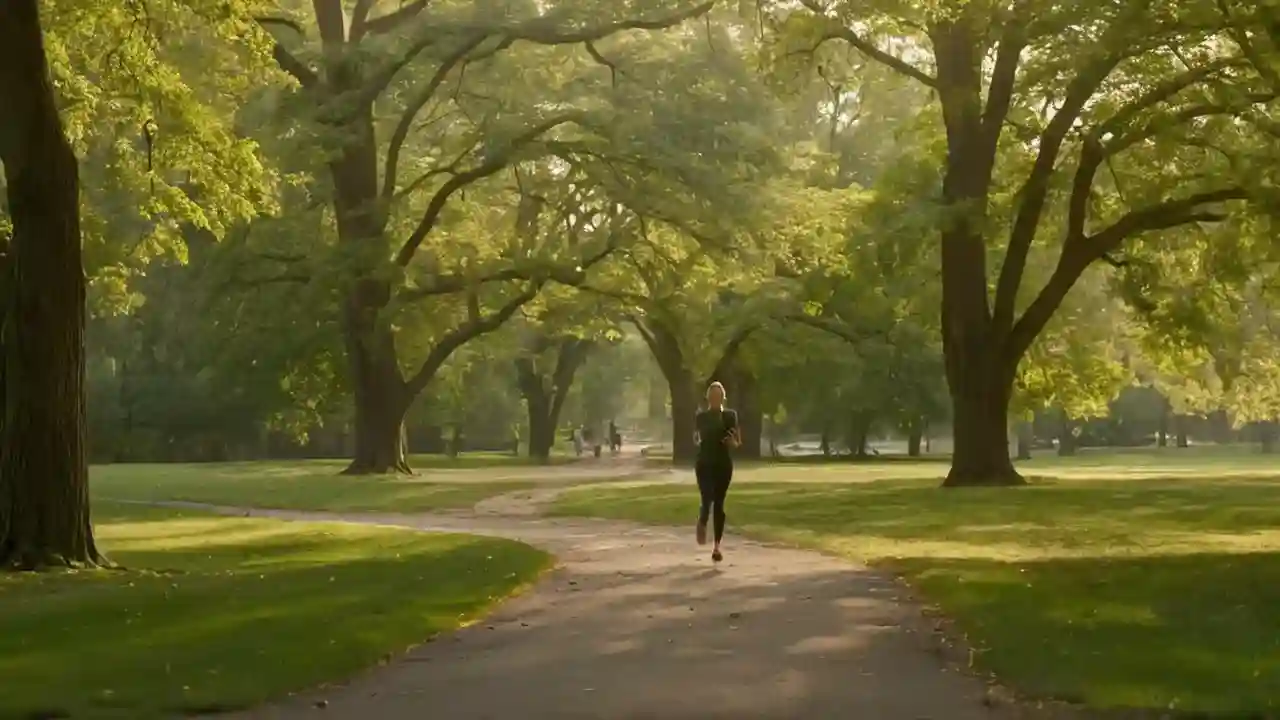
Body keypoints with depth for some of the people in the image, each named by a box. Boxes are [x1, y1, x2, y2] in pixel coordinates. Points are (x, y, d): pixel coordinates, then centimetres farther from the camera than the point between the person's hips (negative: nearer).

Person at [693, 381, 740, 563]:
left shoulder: (730, 416, 2)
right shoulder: (701, 416, 5)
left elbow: (737, 442, 5)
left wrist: (733, 442, -16)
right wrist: (697, 439, -2)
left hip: (723, 464, 0)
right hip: (705, 464, 0)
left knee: (719, 504, 2)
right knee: (707, 500, -15)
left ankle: (717, 546, 8)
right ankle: (702, 524, 19)